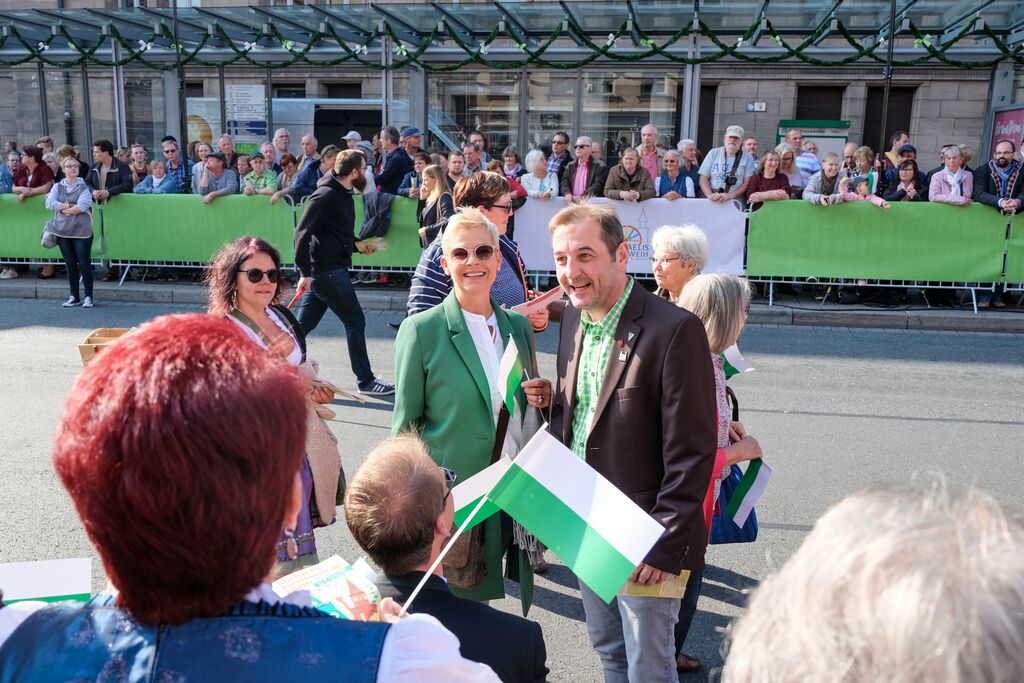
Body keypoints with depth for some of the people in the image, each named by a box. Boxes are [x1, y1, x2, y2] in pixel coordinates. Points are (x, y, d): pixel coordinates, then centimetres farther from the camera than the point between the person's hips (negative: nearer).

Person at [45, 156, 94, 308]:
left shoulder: (84, 187, 0)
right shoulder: (57, 187, 10)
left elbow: (82, 206, -15)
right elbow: (49, 203, -4)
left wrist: (63, 209, -6)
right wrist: (72, 206, -10)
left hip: (81, 230, -3)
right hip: (63, 230, 4)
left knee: (84, 264, -4)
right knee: (70, 264, 8)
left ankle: (88, 297, 3)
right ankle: (74, 297, 15)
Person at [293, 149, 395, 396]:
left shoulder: (343, 195, 15)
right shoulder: (326, 196, -15)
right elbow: (302, 233, -20)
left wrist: (358, 246, 12)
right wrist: (305, 272, -24)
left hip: (333, 270, 9)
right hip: (327, 271, -9)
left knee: (302, 325, 12)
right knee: (355, 321, -2)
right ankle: (366, 380, 8)